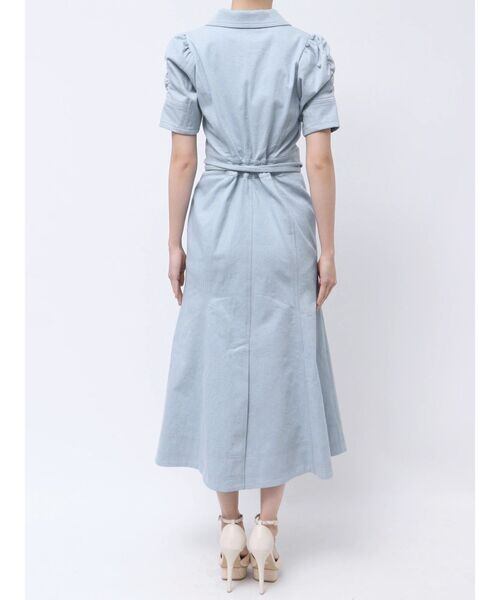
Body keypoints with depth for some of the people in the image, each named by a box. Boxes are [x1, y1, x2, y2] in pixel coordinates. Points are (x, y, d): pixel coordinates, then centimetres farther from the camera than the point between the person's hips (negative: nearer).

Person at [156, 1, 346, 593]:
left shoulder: (189, 48, 0)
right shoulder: (308, 49, -1)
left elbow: (182, 158, -3)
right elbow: (319, 160, -6)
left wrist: (175, 243, 4)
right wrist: (327, 249, 0)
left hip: (216, 228, 1)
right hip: (284, 228, 0)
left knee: (217, 366, 9)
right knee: (282, 368, 9)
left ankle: (229, 525, 18)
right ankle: (265, 525, 15)